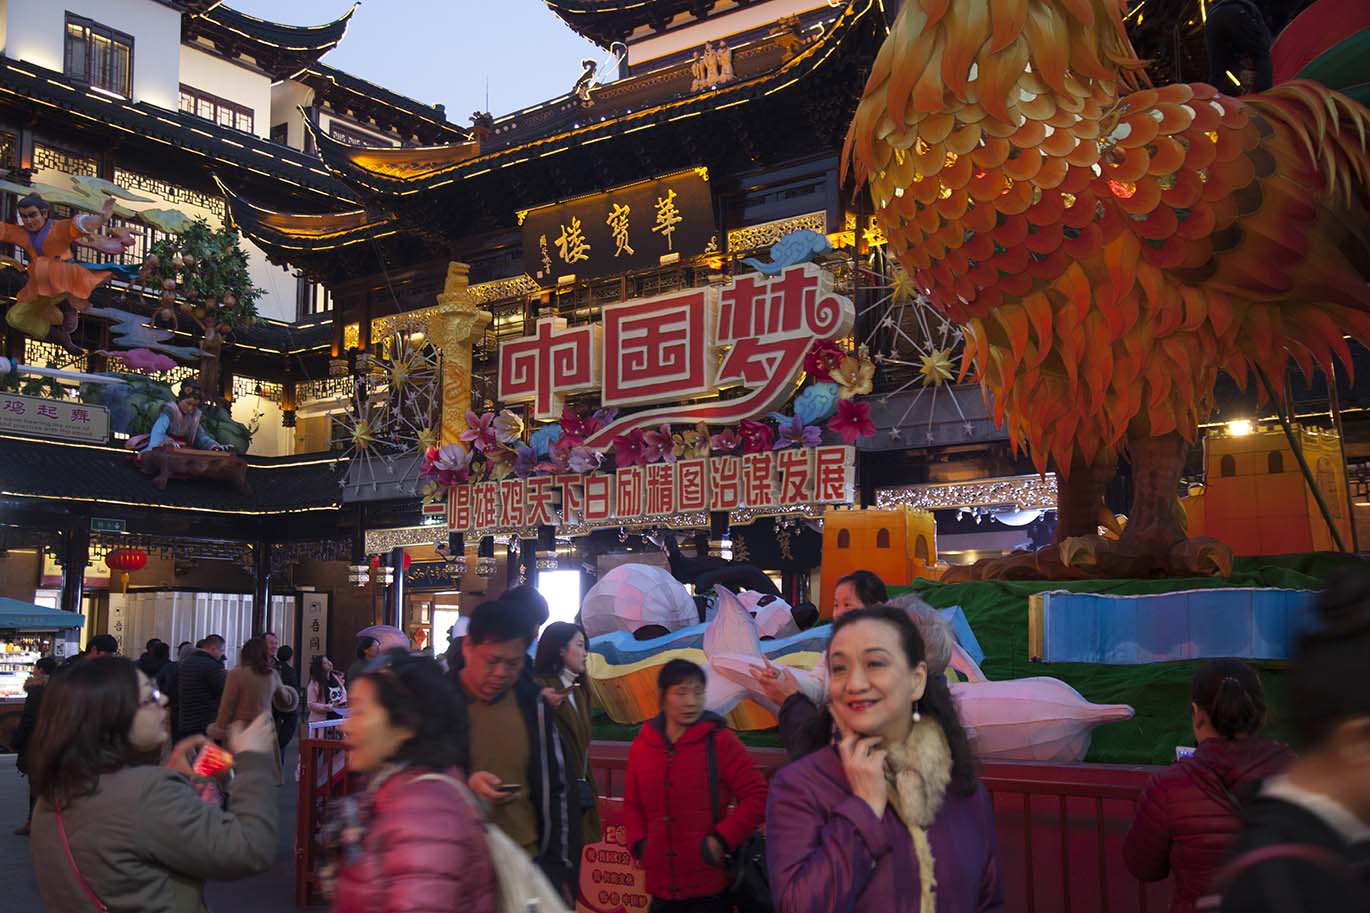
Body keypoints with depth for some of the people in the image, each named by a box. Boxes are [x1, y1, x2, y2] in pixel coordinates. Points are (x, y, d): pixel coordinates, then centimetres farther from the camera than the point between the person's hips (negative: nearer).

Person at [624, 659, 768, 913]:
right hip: (661, 887, 4)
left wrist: (722, 840, -14)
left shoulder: (720, 740, -6)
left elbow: (757, 796, -7)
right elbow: (632, 804, 17)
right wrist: (638, 844, 2)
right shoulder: (641, 745, 7)